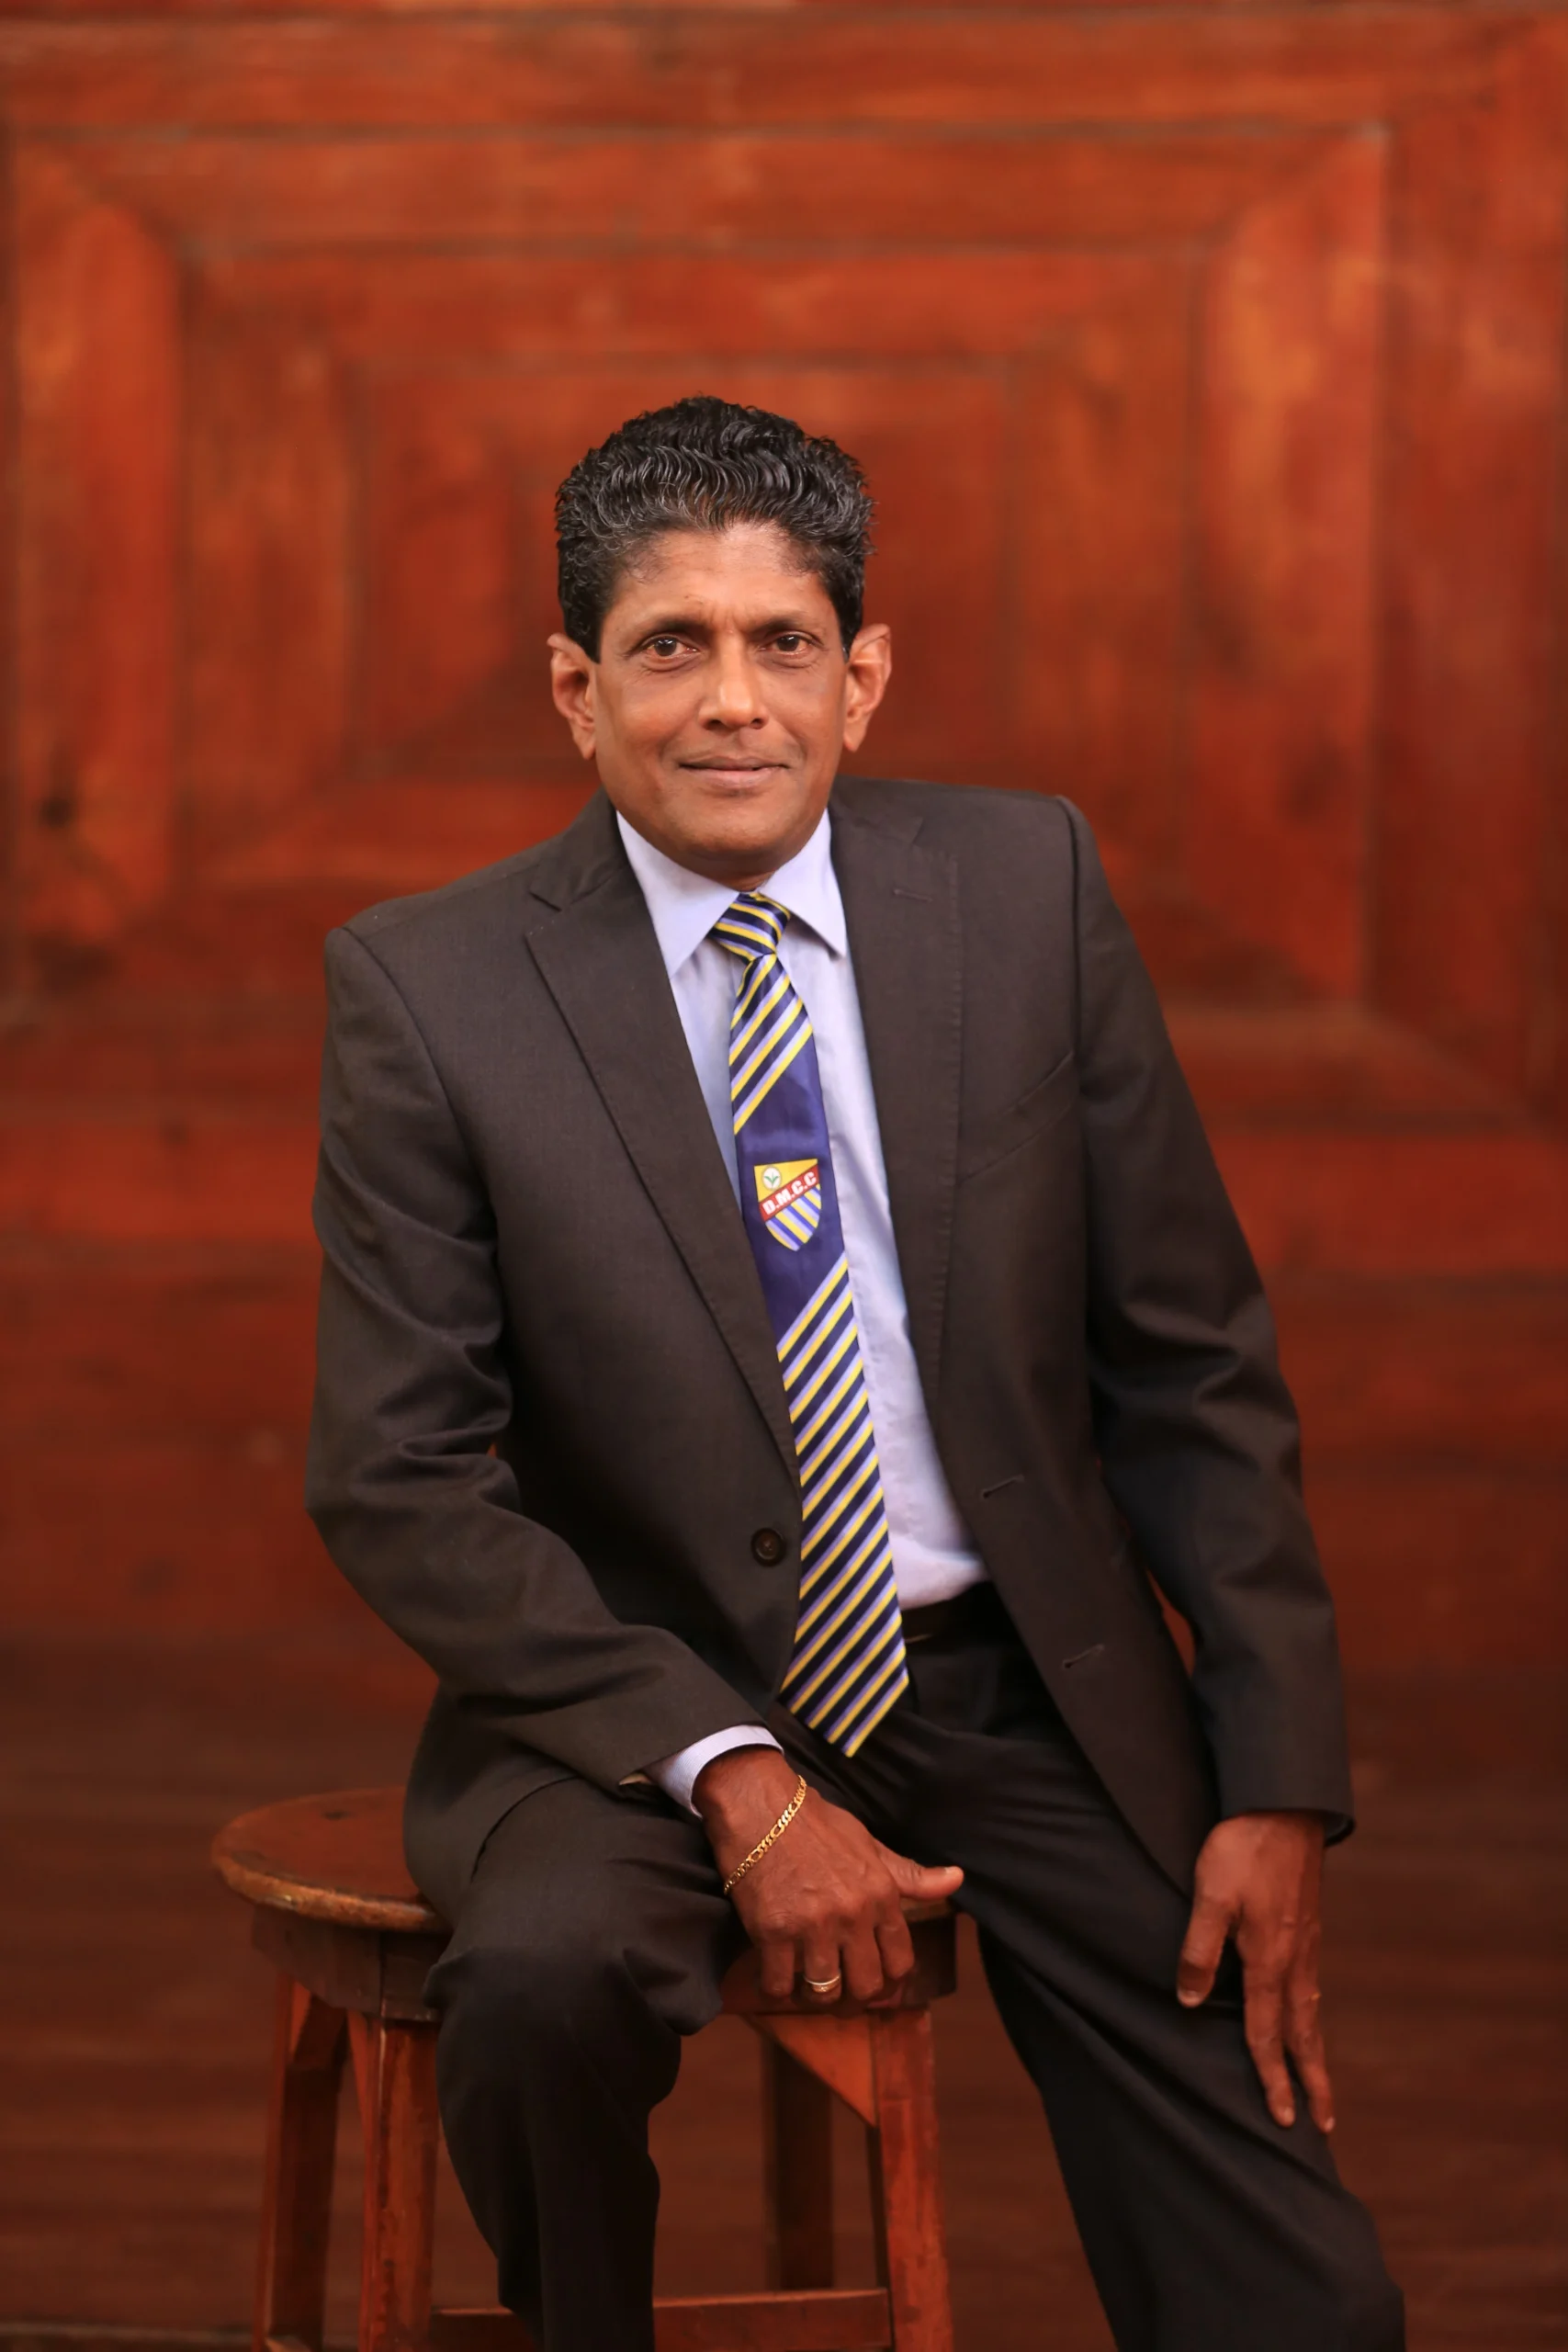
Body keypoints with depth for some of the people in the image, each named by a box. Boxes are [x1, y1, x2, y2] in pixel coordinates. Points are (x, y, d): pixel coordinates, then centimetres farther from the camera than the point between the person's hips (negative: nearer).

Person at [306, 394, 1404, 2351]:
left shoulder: (1026, 889, -2)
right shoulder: (427, 988, -9)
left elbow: (1191, 1365, 2)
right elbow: (399, 1482, -10)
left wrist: (1278, 1782, -3)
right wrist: (725, 1773, -20)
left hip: (1028, 1683, 2)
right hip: (644, 1690, -2)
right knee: (550, 1967, -34)